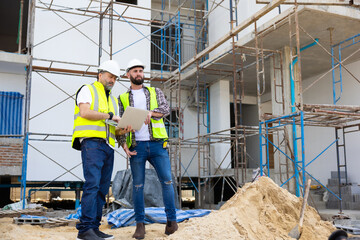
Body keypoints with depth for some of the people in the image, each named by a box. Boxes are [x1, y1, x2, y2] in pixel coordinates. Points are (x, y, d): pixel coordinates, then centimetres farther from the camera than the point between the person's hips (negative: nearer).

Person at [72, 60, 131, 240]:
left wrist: (122, 130, 0)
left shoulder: (113, 100, 28)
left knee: (102, 189, 3)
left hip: (108, 147, 7)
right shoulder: (87, 90, 9)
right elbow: (84, 112, -10)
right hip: (91, 142, -7)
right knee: (92, 185, -17)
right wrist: (110, 116, -7)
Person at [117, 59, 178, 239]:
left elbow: (165, 109, -3)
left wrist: (150, 112, -25)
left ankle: (171, 219, 9)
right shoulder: (122, 99, 14)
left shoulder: (155, 92, 15)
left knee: (167, 180, -5)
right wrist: (123, 145, -7)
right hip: (136, 146, 0)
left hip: (157, 144, 0)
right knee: (138, 185, 0)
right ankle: (140, 224, 9)